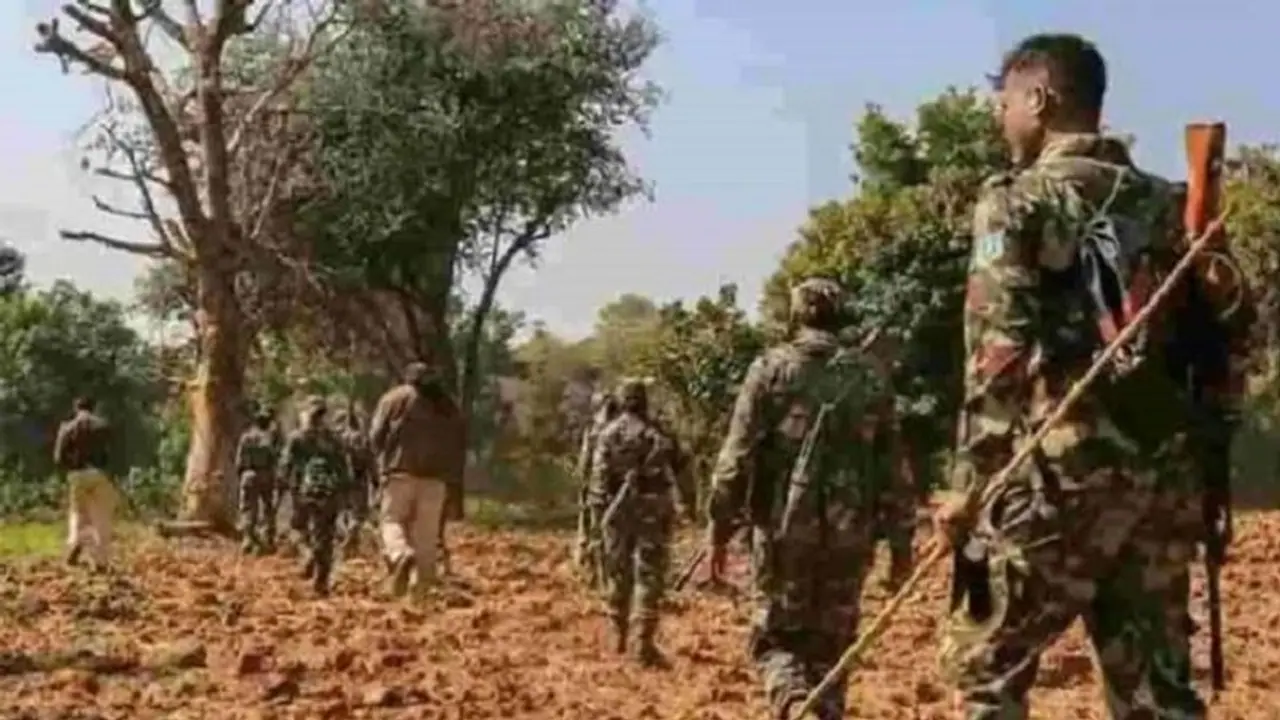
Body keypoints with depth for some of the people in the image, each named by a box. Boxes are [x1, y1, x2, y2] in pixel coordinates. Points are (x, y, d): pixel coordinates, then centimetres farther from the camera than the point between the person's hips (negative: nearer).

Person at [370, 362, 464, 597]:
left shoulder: (396, 397, 7)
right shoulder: (450, 407, 18)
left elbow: (376, 435, 2)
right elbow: (457, 446, 16)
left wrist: (386, 459, 17)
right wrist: (450, 476, 18)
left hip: (402, 471, -3)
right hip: (436, 475, 3)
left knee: (392, 519, 3)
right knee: (427, 531, 5)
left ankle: (401, 555, -27)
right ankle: (424, 583, 1)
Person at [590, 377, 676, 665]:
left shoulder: (606, 435, 2)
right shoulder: (653, 437, -6)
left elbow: (598, 479, -1)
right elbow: (661, 481, -8)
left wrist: (597, 514, 3)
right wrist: (669, 515, -3)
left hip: (616, 512, 3)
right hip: (648, 511, -3)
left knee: (618, 574, 15)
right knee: (648, 575, -3)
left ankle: (619, 636, 25)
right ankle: (644, 642, -10)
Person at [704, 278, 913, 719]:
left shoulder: (771, 368, -3)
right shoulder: (870, 375, 6)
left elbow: (737, 455, -7)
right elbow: (891, 461, 7)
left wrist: (719, 527, 0)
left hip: (786, 526, -2)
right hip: (849, 531, 3)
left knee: (777, 638, 8)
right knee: (831, 644, 15)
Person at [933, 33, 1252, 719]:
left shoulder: (1018, 199, -4)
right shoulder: (1164, 202, 15)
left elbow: (998, 354, -12)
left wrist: (968, 482, -10)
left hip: (1059, 469, -6)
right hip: (1162, 471, 6)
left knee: (984, 662, 8)